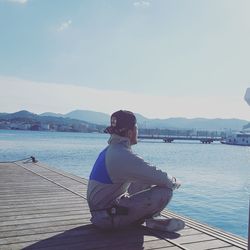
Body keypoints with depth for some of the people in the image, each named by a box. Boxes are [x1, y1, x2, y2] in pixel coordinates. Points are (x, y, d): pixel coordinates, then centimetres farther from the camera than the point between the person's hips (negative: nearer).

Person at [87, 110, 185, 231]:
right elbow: (158, 177, -21)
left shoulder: (108, 150, 10)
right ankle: (151, 219, 6)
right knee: (165, 192, -20)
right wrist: (175, 182, 2)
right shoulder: (122, 155, -23)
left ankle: (151, 216, 6)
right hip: (109, 216, -10)